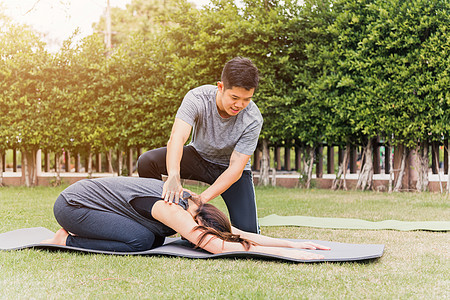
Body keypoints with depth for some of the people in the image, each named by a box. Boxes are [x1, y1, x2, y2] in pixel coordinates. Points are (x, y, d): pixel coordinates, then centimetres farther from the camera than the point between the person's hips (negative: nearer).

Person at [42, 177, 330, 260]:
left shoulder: (192, 202, -4)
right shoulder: (171, 211, -30)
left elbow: (241, 234, -2)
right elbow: (219, 247, -38)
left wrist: (292, 243, -9)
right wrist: (284, 252, -38)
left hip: (89, 191, 9)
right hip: (71, 204, -9)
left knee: (156, 238, 1)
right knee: (141, 240, -22)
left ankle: (71, 236, 12)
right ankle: (66, 240, -5)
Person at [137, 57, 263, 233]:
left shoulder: (253, 119, -28)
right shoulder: (197, 98, -28)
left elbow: (235, 168, -28)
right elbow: (177, 138, -42)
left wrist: (203, 198, -39)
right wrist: (173, 176, -60)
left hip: (229, 168, -1)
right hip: (199, 155, 1)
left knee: (247, 230, -18)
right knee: (147, 161, -25)